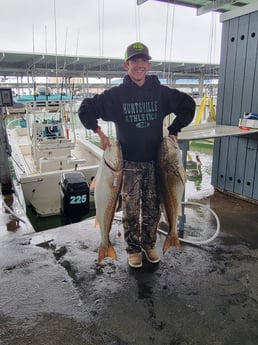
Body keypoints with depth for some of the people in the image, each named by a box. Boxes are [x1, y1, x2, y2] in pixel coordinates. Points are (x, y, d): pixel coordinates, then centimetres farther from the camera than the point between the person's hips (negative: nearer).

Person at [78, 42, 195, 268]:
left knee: (153, 208, 11)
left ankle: (149, 244, 33)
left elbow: (188, 105, 12)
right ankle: (133, 249, 27)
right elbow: (85, 109, 1)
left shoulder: (161, 92, 1)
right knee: (131, 209, 7)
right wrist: (100, 133, -7)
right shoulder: (116, 94, -4)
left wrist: (174, 130, 5)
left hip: (155, 161, 2)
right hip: (129, 162, -2)